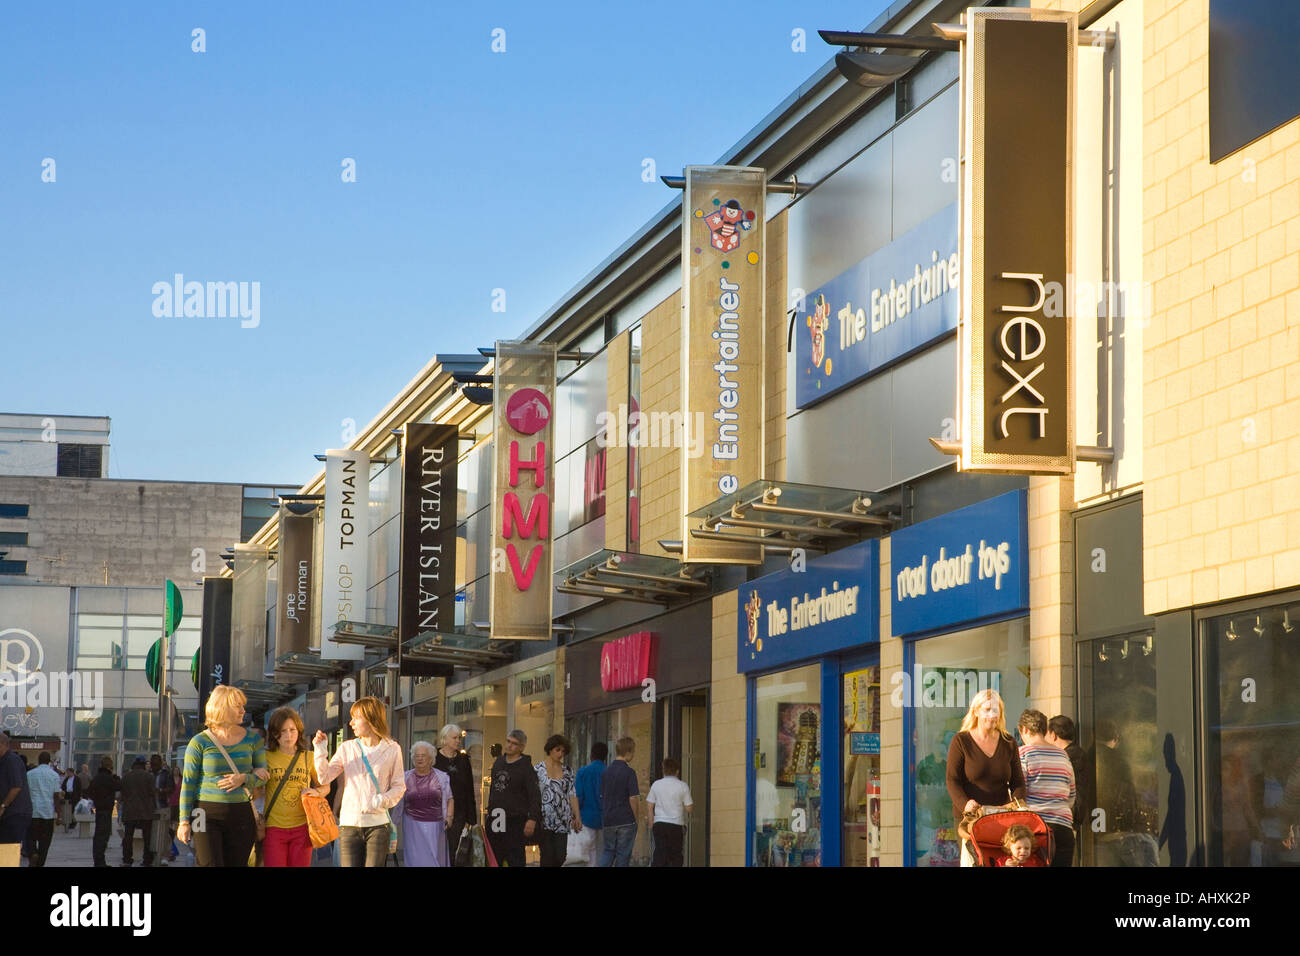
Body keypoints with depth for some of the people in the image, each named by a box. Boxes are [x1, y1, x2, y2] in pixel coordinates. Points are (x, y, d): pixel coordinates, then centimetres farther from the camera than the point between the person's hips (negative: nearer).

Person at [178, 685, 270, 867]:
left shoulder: (252, 738, 7)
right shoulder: (200, 742, -1)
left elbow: (264, 775, 10)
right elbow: (188, 783, 0)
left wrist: (244, 779, -11)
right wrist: (184, 821, -2)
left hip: (241, 816, 3)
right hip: (207, 815, -3)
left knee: (237, 863, 2)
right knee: (209, 863, -11)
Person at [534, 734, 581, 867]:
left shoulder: (567, 771, 10)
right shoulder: (538, 769, -1)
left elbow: (572, 795, 9)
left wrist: (577, 816, 3)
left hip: (562, 820, 3)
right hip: (544, 819, -3)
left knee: (561, 856, -2)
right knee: (548, 856, -6)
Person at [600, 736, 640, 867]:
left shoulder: (606, 771, 6)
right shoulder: (629, 772, -12)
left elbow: (602, 796, 10)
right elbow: (632, 798, -14)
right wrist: (636, 817, -2)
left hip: (608, 820, 5)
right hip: (626, 821, -5)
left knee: (609, 850, 14)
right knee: (623, 854, 3)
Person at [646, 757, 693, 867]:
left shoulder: (656, 784, 3)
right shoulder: (682, 786, -4)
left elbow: (649, 806, 3)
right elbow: (689, 808, -3)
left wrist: (651, 823, 12)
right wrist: (693, 804, 19)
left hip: (659, 823, 2)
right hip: (676, 825, -2)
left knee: (659, 854, 1)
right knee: (676, 856, 8)